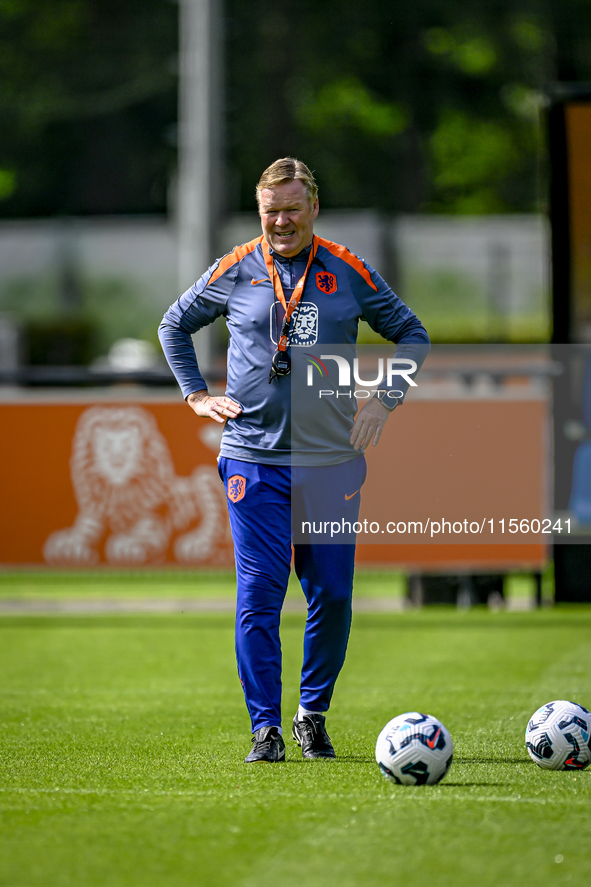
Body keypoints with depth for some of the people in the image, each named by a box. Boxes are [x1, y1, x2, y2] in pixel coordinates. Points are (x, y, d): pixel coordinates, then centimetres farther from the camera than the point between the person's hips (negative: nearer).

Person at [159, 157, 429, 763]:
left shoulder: (349, 274, 4)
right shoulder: (234, 272, 4)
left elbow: (411, 333, 15)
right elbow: (174, 325, 19)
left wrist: (384, 400, 4)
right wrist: (196, 395, 10)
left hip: (330, 460, 1)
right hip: (253, 458, -1)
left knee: (332, 595, 1)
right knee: (259, 595, -6)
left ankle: (313, 714, 20)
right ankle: (266, 728, 0)